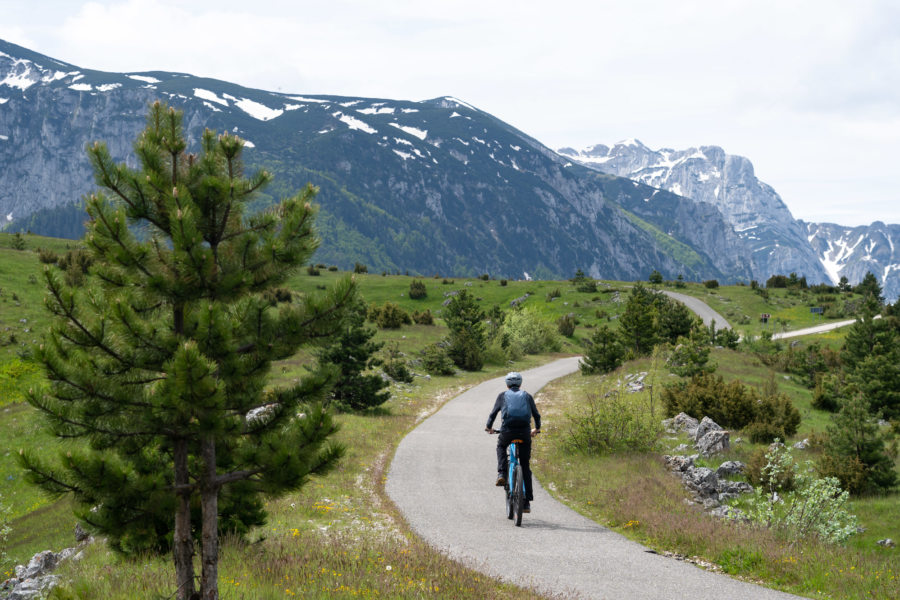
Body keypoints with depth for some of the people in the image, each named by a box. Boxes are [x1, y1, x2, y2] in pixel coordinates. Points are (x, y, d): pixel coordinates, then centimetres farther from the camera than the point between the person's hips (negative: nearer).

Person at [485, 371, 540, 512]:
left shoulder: (503, 395, 14)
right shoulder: (527, 396, 18)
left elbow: (493, 413, 14)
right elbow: (536, 415, 22)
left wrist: (489, 427, 32)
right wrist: (536, 429, 40)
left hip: (507, 430, -1)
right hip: (525, 432, 1)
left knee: (501, 447, 34)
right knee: (525, 467, 10)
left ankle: (502, 474, 11)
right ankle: (527, 502, 7)